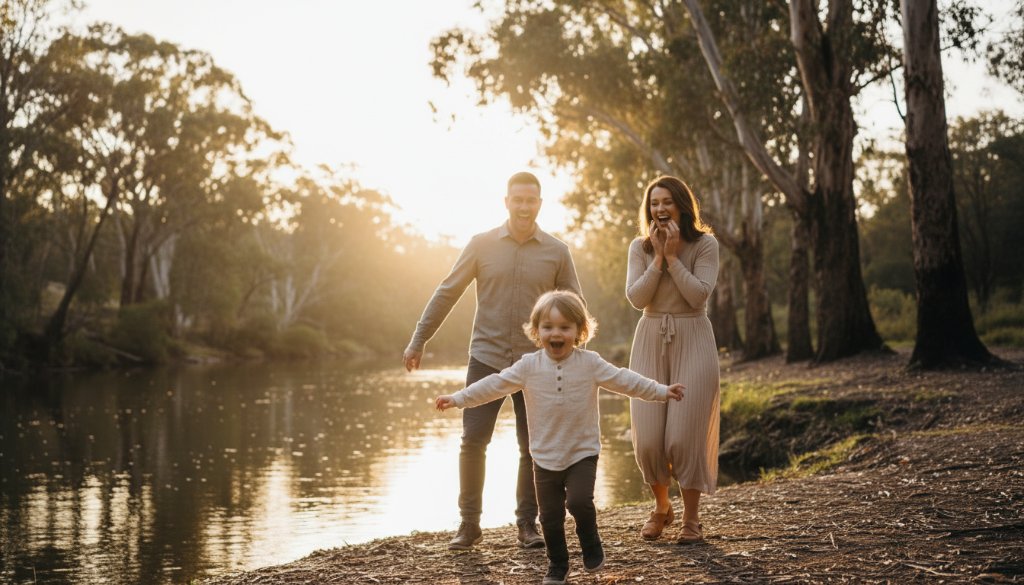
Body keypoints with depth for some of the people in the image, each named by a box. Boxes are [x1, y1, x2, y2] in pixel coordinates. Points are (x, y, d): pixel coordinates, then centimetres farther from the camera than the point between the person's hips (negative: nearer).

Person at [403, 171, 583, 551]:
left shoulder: (556, 252, 1)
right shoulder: (482, 245, 0)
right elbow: (447, 293, 5)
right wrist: (419, 340, 5)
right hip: (486, 359, -1)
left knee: (533, 448, 4)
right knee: (473, 441, -5)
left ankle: (527, 524, 19)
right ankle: (469, 524, 7)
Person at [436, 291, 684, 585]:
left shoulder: (590, 363, -4)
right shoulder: (529, 366, -3)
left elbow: (624, 380, -2)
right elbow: (495, 384, -3)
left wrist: (661, 391, -7)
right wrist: (458, 398, -8)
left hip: (582, 453, -2)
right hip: (545, 457, 2)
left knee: (579, 501, -19)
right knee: (550, 515, 6)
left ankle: (591, 546, 10)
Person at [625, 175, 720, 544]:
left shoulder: (705, 244, -3)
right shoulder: (640, 247, 5)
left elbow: (699, 295, -14)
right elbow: (636, 298, -6)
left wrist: (673, 256, -14)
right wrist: (658, 257, -11)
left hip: (692, 341, -3)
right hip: (651, 341, 3)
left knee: (685, 434, -7)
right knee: (648, 436, -1)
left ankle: (692, 518, 8)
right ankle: (661, 507, 24)